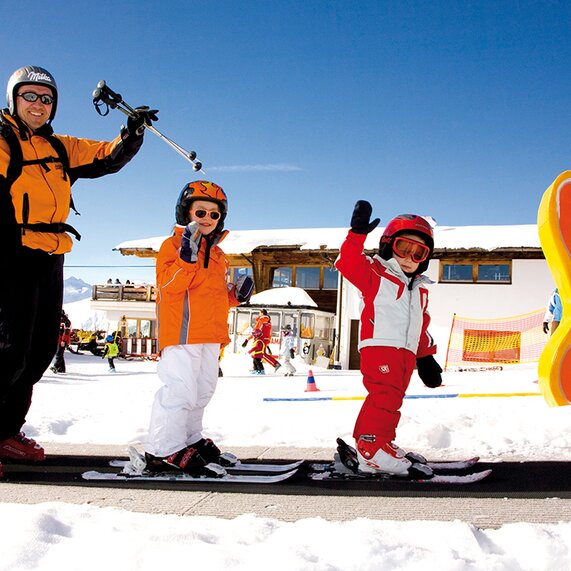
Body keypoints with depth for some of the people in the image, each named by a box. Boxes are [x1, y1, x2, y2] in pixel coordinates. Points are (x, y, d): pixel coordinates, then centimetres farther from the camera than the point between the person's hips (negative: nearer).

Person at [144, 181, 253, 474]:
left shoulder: (218, 255, 21)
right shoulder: (173, 244, -2)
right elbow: (168, 285, -17)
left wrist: (235, 295, 8)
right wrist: (187, 257, -29)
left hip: (210, 334, 9)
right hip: (183, 331, -8)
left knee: (203, 389, 16)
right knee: (180, 389, -13)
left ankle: (189, 439, 30)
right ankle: (164, 450, -5)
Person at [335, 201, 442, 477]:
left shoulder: (420, 290, 24)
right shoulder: (376, 273, 3)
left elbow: (422, 327, 29)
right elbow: (348, 263, -13)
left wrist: (426, 356, 25)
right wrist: (358, 233, -22)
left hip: (407, 353, 8)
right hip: (379, 346, -8)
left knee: (390, 399, 9)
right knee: (385, 395, -19)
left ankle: (368, 449, 15)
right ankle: (373, 446, -16)